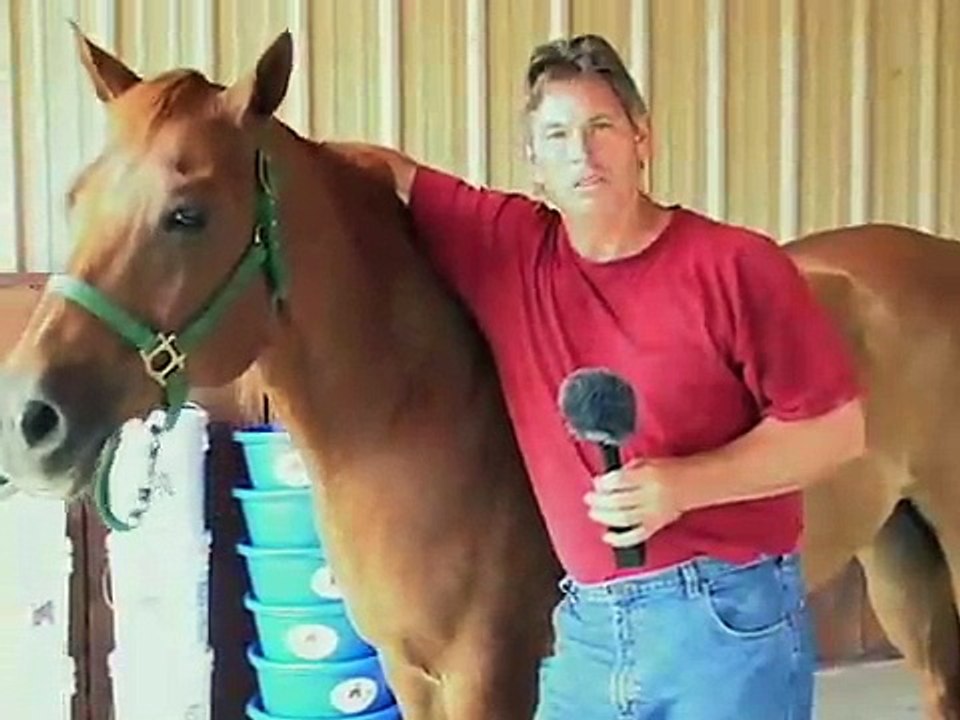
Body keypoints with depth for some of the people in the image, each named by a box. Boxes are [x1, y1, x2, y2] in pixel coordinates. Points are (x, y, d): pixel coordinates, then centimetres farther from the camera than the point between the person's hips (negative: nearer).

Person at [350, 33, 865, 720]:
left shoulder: (734, 266, -9)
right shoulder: (506, 249, 3)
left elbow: (836, 427, -8)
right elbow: (385, 170, 15)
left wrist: (685, 484, -19)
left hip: (727, 618, -4)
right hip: (587, 623, 4)